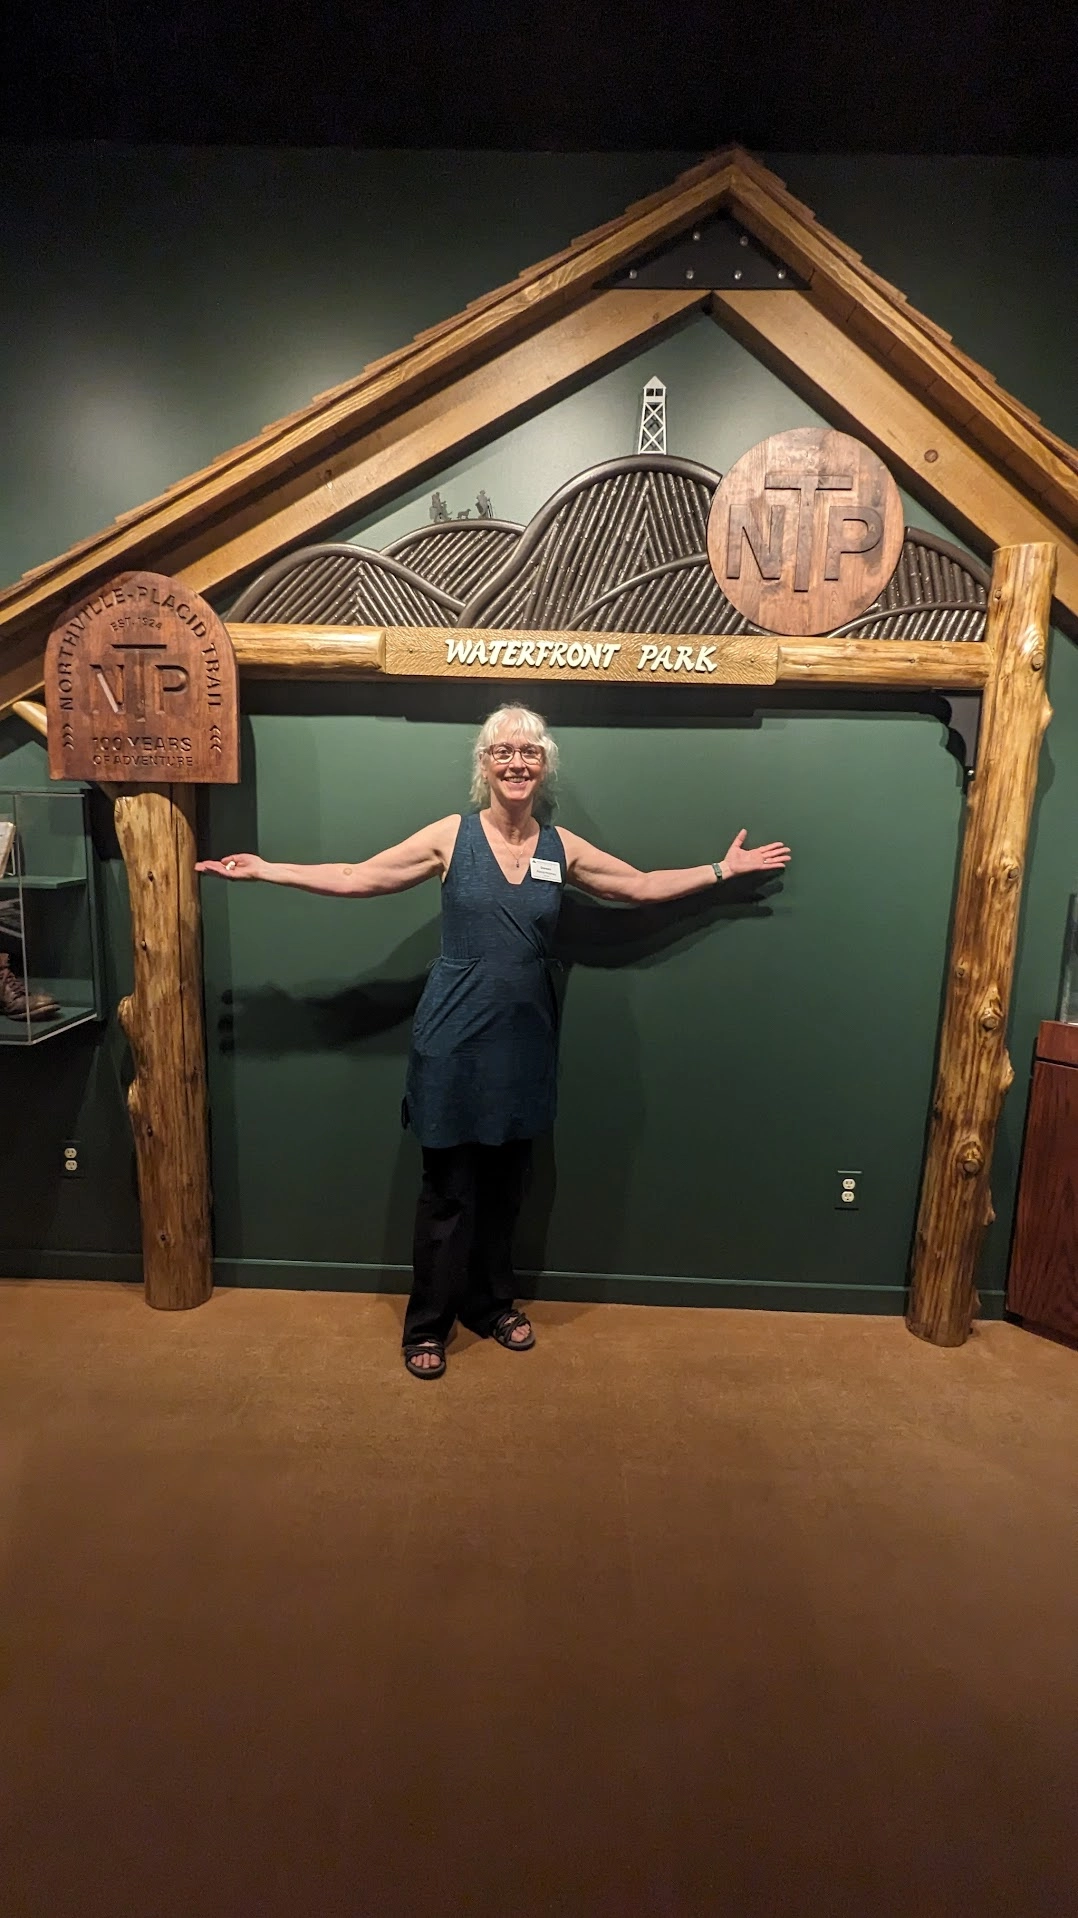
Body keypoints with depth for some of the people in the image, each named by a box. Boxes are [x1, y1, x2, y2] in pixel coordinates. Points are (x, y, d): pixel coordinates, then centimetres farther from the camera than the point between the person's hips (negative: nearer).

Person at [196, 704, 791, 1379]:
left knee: (505, 1185, 16)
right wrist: (264, 869, -6)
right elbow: (356, 878, -4)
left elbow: (642, 886, 13)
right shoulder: (451, 835, -6)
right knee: (448, 1189, 6)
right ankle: (428, 1324, 26)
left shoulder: (562, 847, 3)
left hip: (525, 1042, 3)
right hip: (455, 1041, -3)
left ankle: (492, 1305, 37)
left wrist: (722, 869, 15)